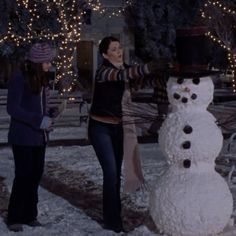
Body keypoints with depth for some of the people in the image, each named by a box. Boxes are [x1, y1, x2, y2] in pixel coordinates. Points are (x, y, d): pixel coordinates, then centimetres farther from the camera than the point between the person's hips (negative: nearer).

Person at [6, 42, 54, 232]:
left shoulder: (41, 78, 9)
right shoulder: (19, 78, -13)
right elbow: (12, 108, -18)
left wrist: (47, 120, -1)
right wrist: (39, 121, -22)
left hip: (39, 136, 7)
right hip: (23, 137, -7)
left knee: (36, 175, 8)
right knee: (23, 175, -1)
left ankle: (29, 215, 20)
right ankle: (14, 218, 12)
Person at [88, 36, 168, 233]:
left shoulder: (124, 68, 6)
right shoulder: (103, 72, -20)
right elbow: (124, 75, -37)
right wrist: (155, 66, -48)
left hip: (117, 127, 7)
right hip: (100, 128, -7)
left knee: (116, 172, 10)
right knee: (111, 172, -9)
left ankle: (115, 214, 23)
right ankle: (111, 221, 0)